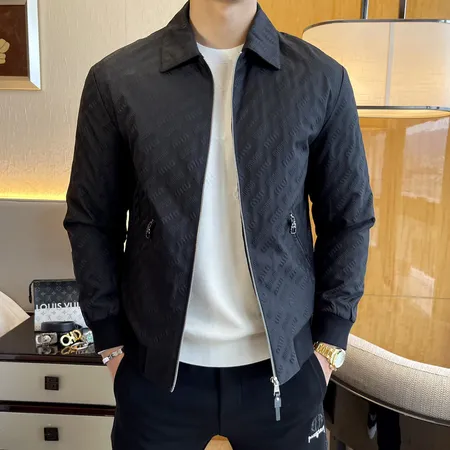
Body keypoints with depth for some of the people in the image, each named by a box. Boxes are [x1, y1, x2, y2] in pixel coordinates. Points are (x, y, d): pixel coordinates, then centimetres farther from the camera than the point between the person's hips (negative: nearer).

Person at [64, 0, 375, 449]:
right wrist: (111, 343, 0)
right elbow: (91, 221, 0)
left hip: (286, 366, 1)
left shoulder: (322, 79, -4)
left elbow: (349, 220, 1)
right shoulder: (115, 79, -5)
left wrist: (330, 343, -1)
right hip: (157, 368, 1)